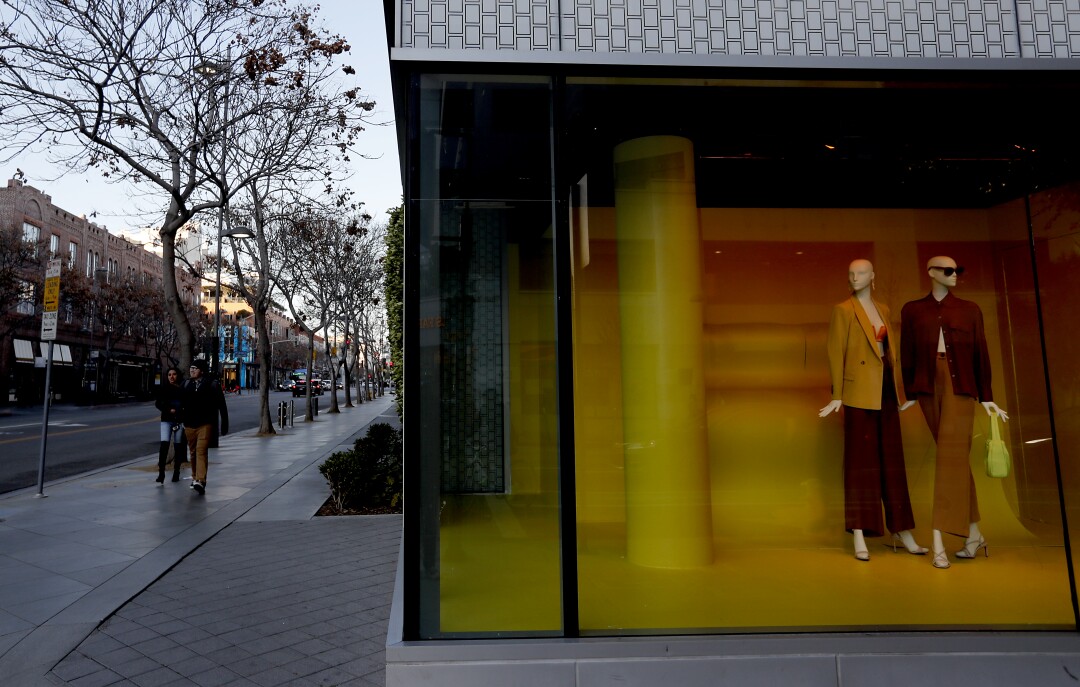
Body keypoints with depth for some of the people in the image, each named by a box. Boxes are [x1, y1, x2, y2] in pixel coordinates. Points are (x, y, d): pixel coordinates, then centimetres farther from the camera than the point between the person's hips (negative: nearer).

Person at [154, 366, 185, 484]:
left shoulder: (183, 389, 2)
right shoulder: (163, 388, 6)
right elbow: (158, 403, 4)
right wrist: (169, 410, -11)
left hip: (180, 420, 0)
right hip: (166, 420, 0)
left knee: (178, 447, 6)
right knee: (164, 444, -13)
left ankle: (176, 472, 16)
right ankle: (161, 473, -14)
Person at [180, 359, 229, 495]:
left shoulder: (212, 385, -3)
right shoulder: (186, 384, 11)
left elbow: (222, 406, -1)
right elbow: (181, 402, 19)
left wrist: (224, 425, -1)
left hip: (206, 424, -5)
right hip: (189, 424, 5)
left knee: (201, 451, -16)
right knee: (193, 452, 14)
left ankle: (200, 481, -22)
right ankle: (195, 477, 29)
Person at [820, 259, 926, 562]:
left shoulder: (883, 310, 15)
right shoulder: (843, 310, -2)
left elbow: (891, 351, 16)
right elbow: (836, 353, -7)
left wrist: (901, 390, 15)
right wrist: (837, 395, -12)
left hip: (886, 391, 6)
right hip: (860, 392, -6)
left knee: (892, 460, 10)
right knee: (861, 459, -3)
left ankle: (901, 531, 20)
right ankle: (859, 537, 2)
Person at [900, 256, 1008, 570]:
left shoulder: (969, 310, 11)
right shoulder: (912, 310, 10)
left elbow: (981, 355, 9)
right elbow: (907, 354, 6)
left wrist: (986, 397, 6)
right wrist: (909, 394, 1)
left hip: (959, 384, -1)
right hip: (929, 384, 1)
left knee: (951, 456, -10)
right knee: (956, 458, 8)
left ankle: (939, 542, -11)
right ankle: (973, 534, 19)